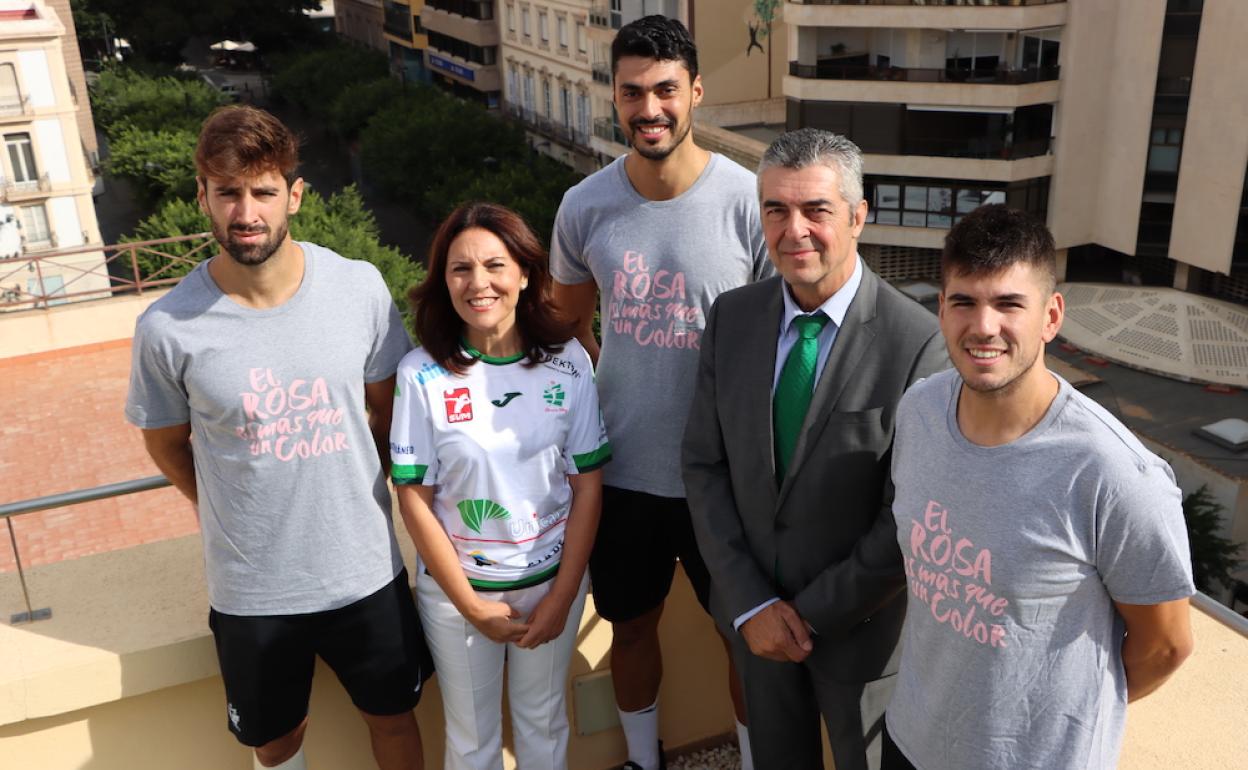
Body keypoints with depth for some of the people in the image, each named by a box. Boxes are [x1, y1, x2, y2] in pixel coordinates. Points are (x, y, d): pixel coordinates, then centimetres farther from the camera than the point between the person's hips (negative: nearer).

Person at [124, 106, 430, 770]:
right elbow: (168, 445, 2)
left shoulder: (360, 287, -12)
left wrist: (357, 492, 5)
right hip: (250, 588, -1)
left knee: (393, 714, 22)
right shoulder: (168, 328, -16)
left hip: (365, 567, 1)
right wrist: (241, 516, 6)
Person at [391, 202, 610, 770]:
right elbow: (415, 500, -10)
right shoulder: (422, 373, -15)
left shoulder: (568, 361, -11)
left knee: (543, 722, 22)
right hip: (456, 588, -1)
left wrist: (562, 596, -8)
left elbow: (588, 486, -6)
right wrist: (471, 604, -9)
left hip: (554, 581, 1)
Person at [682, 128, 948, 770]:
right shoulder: (731, 317, -8)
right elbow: (704, 463, -4)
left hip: (860, 621, -3)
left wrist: (812, 613, -14)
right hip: (751, 605, 4)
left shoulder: (919, 343, -23)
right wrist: (750, 603, -10)